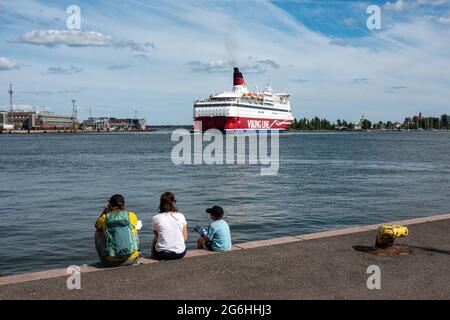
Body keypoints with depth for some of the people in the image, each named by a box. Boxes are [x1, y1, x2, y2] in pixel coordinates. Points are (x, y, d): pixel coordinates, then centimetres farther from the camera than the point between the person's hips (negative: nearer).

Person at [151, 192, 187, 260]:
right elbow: (185, 238, 4)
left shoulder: (156, 218, -4)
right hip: (180, 253, 2)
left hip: (162, 255, -2)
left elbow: (156, 236, 10)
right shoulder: (181, 216, -1)